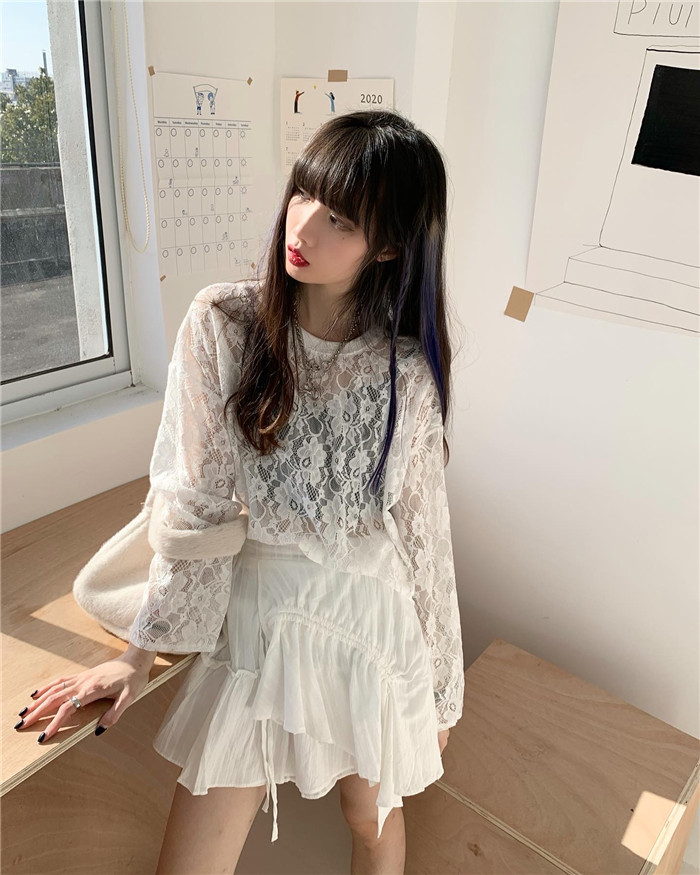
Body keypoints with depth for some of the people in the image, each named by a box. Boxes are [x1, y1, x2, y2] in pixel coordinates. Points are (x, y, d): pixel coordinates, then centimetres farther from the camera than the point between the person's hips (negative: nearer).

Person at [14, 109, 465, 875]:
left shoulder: (407, 372, -13)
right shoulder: (221, 324, -13)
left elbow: (424, 531, -4)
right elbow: (195, 503, -8)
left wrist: (442, 686, 5)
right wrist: (142, 652, -3)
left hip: (372, 623, 0)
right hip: (254, 617, 0)